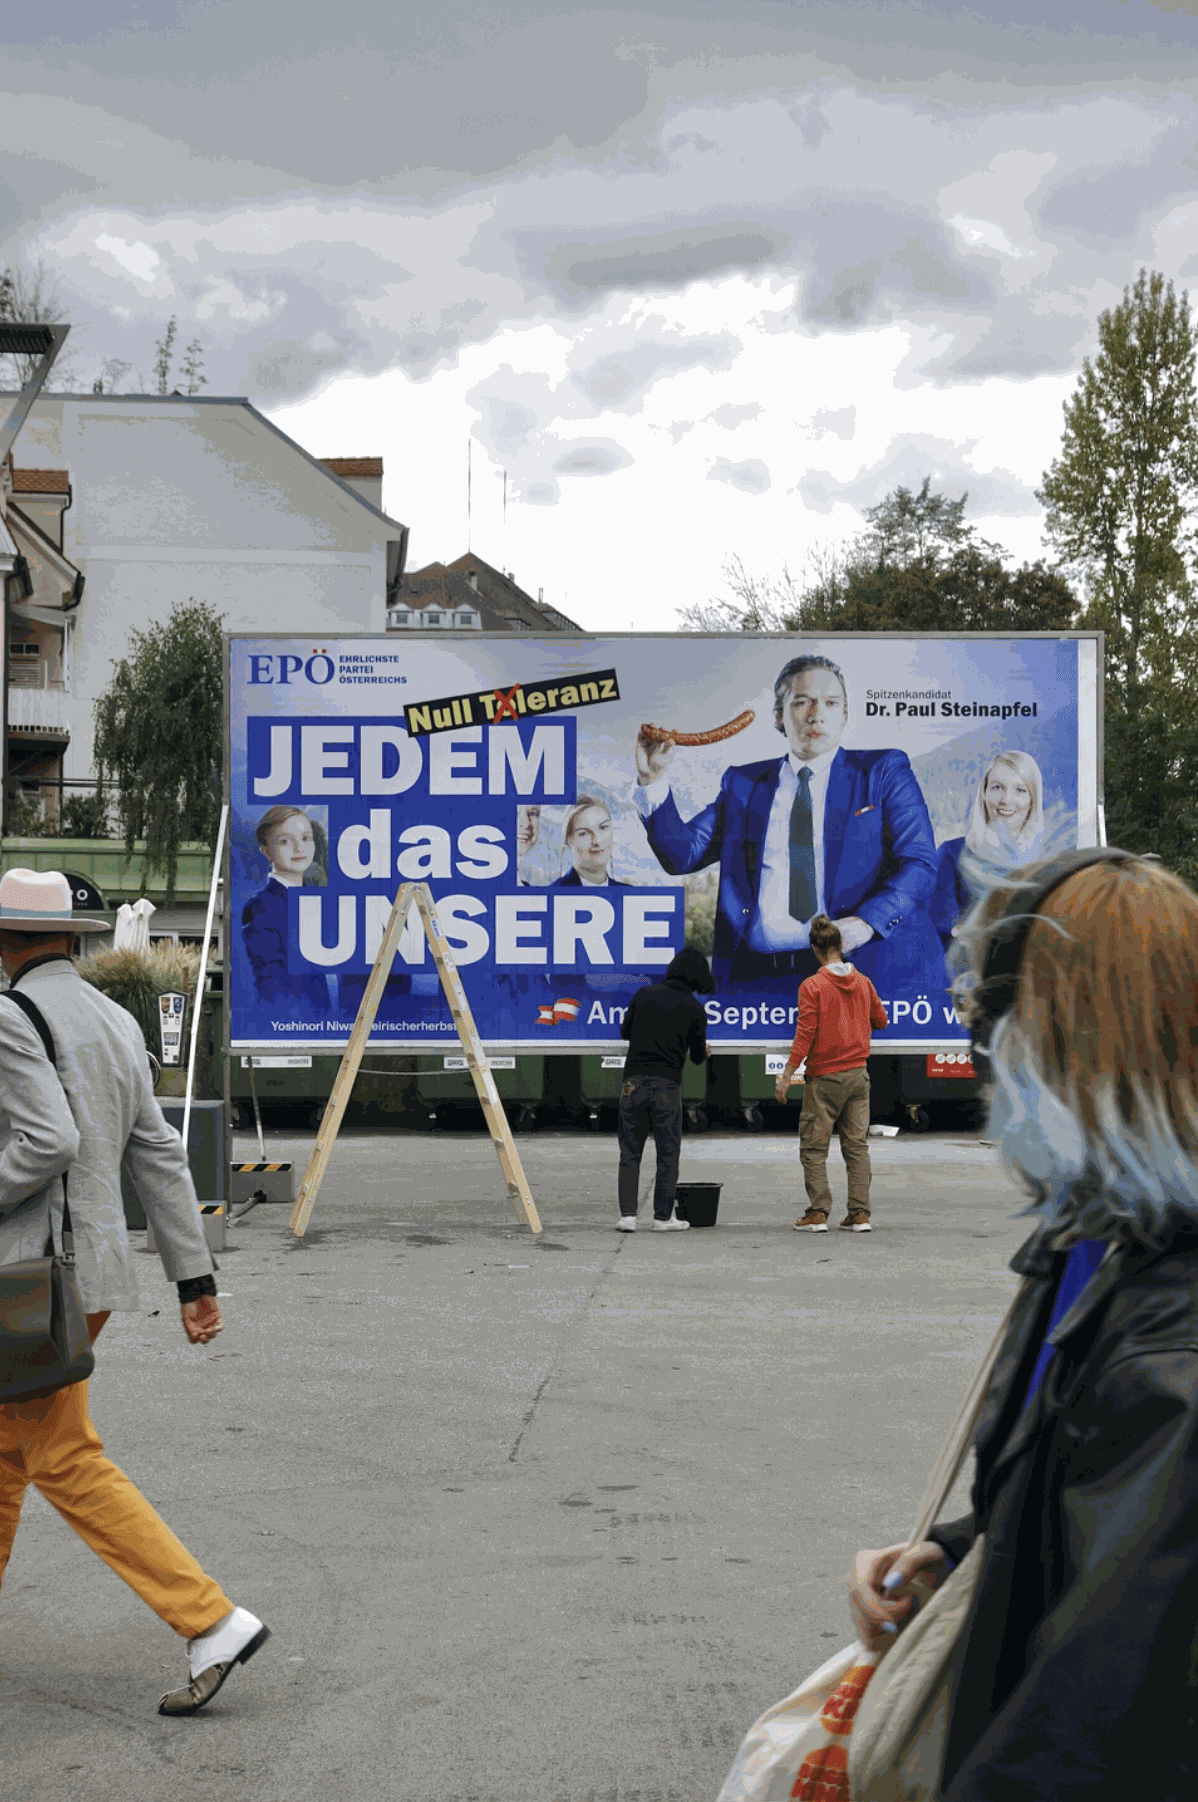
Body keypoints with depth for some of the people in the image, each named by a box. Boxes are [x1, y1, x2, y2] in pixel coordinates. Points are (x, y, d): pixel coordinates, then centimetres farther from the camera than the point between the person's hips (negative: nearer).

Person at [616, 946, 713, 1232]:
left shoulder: (644, 994, 6)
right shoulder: (694, 1009, 0)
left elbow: (625, 1030, 17)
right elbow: (698, 1056, 8)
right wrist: (704, 1051, 30)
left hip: (634, 1079, 2)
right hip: (667, 1084, -2)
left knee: (630, 1152, 7)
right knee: (668, 1154, 7)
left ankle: (628, 1214, 1)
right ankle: (663, 1216, 9)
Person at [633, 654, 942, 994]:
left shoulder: (885, 772, 13)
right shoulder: (743, 783, 20)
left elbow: (920, 863, 3)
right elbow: (682, 855, 14)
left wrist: (866, 921, -14)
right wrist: (653, 781, 0)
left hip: (867, 964, -2)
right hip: (758, 970, 2)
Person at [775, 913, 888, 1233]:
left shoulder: (812, 986, -10)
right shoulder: (863, 982, 5)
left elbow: (805, 1036, -13)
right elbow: (881, 1022, 17)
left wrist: (786, 1076, -10)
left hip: (824, 1076, -4)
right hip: (858, 1074, 5)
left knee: (813, 1147, 2)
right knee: (857, 1145, 7)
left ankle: (818, 1213, -4)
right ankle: (860, 1214, 4)